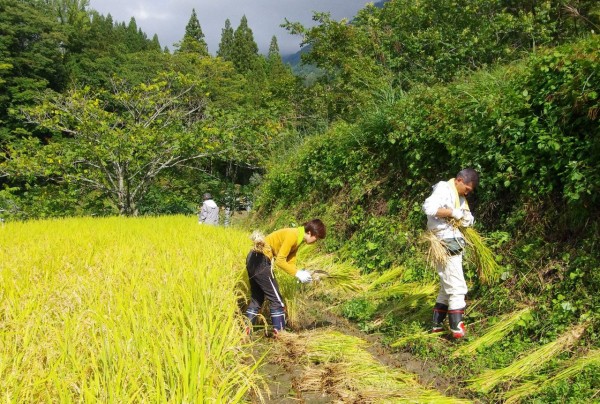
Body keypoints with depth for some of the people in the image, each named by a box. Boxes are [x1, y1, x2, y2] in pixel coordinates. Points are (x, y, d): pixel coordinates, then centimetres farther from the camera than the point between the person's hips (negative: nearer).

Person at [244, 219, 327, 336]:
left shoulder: (298, 238, 12)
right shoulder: (293, 236, -17)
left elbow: (290, 262, 11)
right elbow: (280, 260, -19)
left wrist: (300, 273, -5)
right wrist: (297, 273, -14)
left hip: (254, 259, 10)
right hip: (261, 261, -10)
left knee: (257, 299, 18)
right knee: (276, 300, -2)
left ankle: (246, 332, 22)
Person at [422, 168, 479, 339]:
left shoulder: (459, 196, 18)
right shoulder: (444, 189, -12)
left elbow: (467, 219, 20)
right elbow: (428, 207, -30)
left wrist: (467, 219, -3)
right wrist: (453, 212, -23)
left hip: (454, 245, 10)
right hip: (446, 245, -10)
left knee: (447, 287, 15)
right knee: (457, 287, -7)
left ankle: (437, 324, 22)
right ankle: (457, 327, -4)